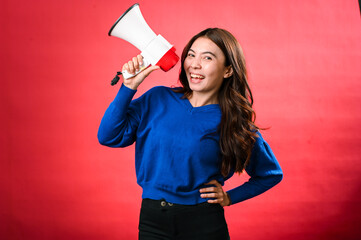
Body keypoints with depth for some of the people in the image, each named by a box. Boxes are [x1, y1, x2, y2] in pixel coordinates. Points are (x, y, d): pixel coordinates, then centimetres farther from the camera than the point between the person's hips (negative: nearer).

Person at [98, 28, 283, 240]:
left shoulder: (235, 123, -4)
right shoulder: (158, 99, 0)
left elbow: (272, 174, 9)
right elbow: (109, 136, -7)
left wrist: (229, 198, 0)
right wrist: (129, 87, -13)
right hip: (151, 220, 2)